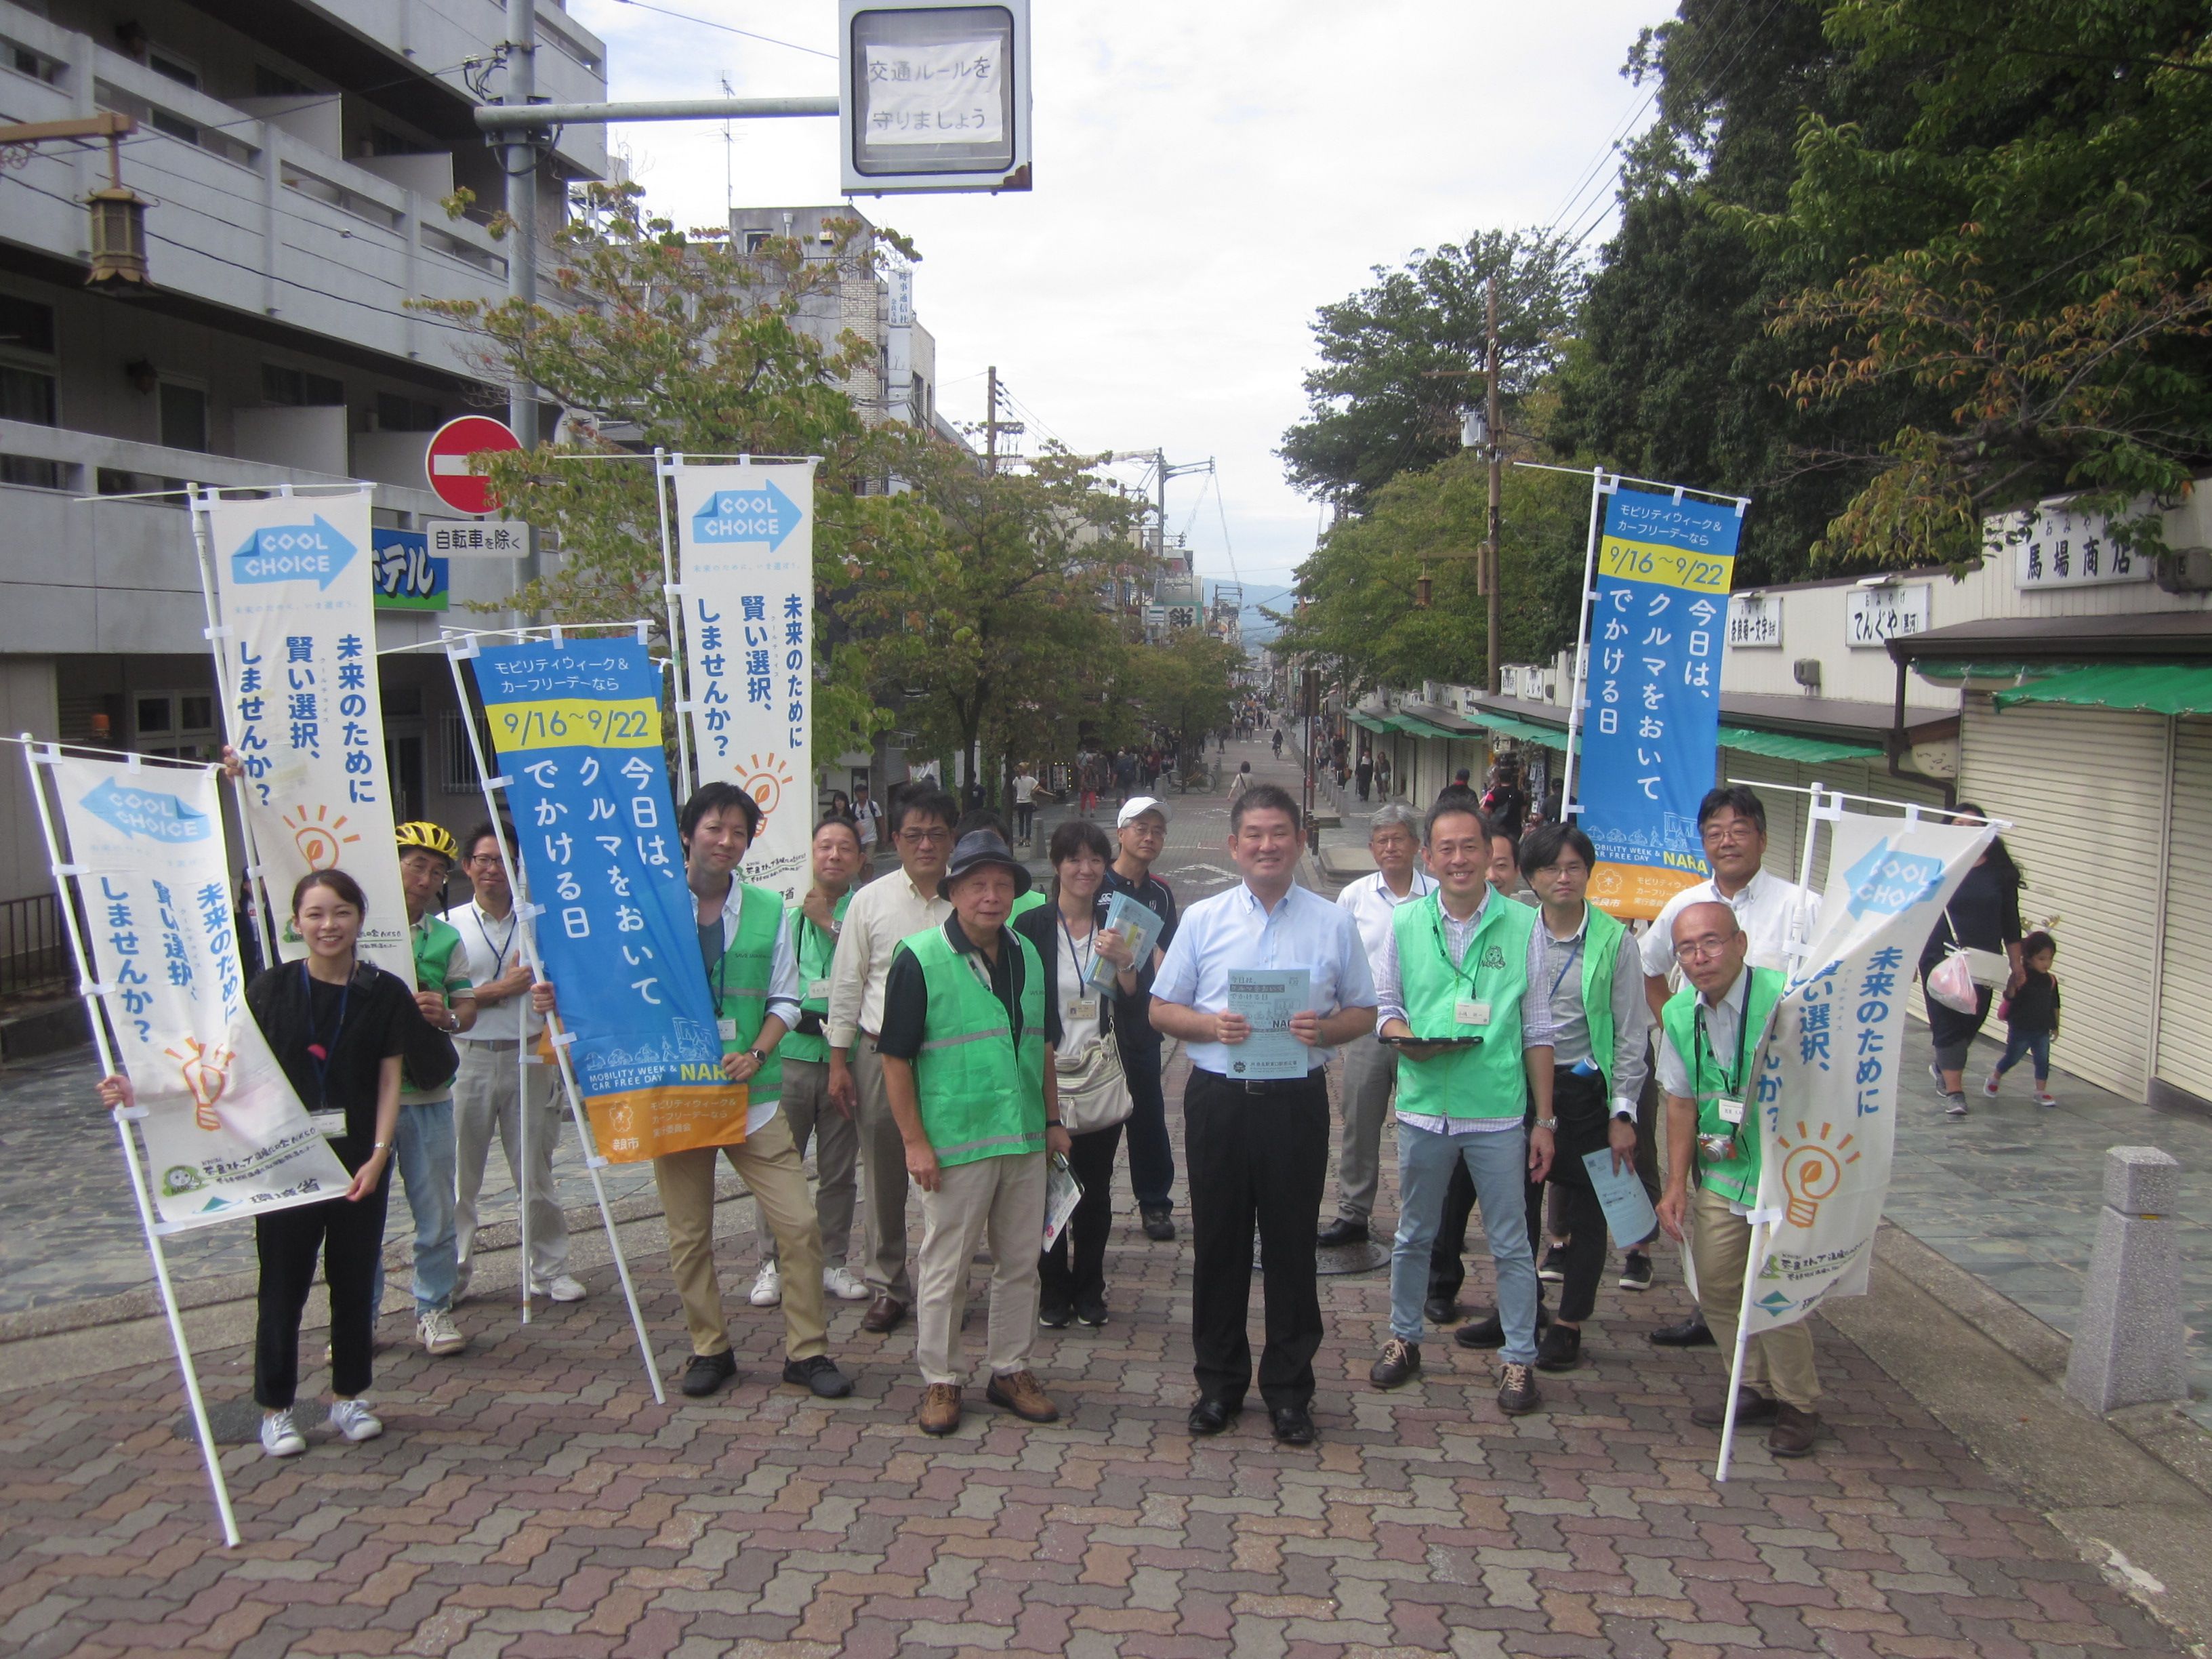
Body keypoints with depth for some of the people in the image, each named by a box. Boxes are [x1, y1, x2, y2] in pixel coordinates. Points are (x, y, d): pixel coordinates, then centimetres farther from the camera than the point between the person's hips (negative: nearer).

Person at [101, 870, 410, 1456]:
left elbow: (390, 1082, 0)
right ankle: (275, 1407, 19)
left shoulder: (384, 994, -1)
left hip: (359, 1161, 1)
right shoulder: (272, 990, -3)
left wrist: (378, 1154, -10)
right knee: (283, 1286, 4)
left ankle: (348, 1396, 26)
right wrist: (147, 1093, -13)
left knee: (354, 1281, 10)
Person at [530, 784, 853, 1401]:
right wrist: (561, 998, -15)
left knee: (798, 1223, -3)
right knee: (688, 1234, 8)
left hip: (752, 1094, 1)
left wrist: (756, 1055, -10)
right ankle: (709, 1350, 26)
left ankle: (807, 1351, 11)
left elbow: (784, 1000, 6)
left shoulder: (766, 910, 3)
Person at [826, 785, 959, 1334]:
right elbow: (846, 985, 4)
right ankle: (887, 1285, 24)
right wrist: (839, 1062, 2)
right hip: (881, 1053, 1)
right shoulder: (870, 901, 2)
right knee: (883, 1180, 9)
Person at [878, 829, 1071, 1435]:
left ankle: (1011, 1370, 28)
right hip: (954, 1144, -5)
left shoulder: (1027, 955, 8)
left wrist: (1053, 1119, 13)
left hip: (1026, 1139, 6)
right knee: (945, 1267, 5)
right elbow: (895, 1058, -10)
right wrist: (914, 1142, -13)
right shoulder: (919, 959, -10)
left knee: (1020, 1261, 14)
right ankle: (939, 1380, 19)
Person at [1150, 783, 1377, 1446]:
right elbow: (1162, 1010, 7)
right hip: (1218, 1098, 1)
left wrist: (1323, 1029, -14)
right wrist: (1212, 1025, -13)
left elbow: (1363, 1013, 8)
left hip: (1297, 1100, 0)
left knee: (1291, 1244, 7)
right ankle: (1219, 1383, 24)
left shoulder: (1333, 924, 5)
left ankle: (1289, 1389, 21)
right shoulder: (1203, 919, 5)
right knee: (1218, 1243, 9)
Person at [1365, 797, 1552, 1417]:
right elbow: (1384, 1004, 8)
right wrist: (1405, 1037, -16)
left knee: (1511, 1244, 6)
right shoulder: (1405, 923, 1)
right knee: (1413, 1235, 16)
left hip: (1498, 1115, -2)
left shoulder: (1524, 924, -3)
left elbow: (1537, 1031, 0)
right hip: (1423, 1108, 2)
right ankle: (1404, 1338, 33)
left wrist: (1544, 1119, 0)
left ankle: (1519, 1358, 19)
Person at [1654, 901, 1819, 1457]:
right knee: (1716, 1289, 9)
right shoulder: (1679, 1013, 0)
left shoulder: (1785, 1000, -21)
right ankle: (1757, 1389, 32)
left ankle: (1798, 1405, 20)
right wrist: (1676, 1183, 5)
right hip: (1720, 1173, 6)